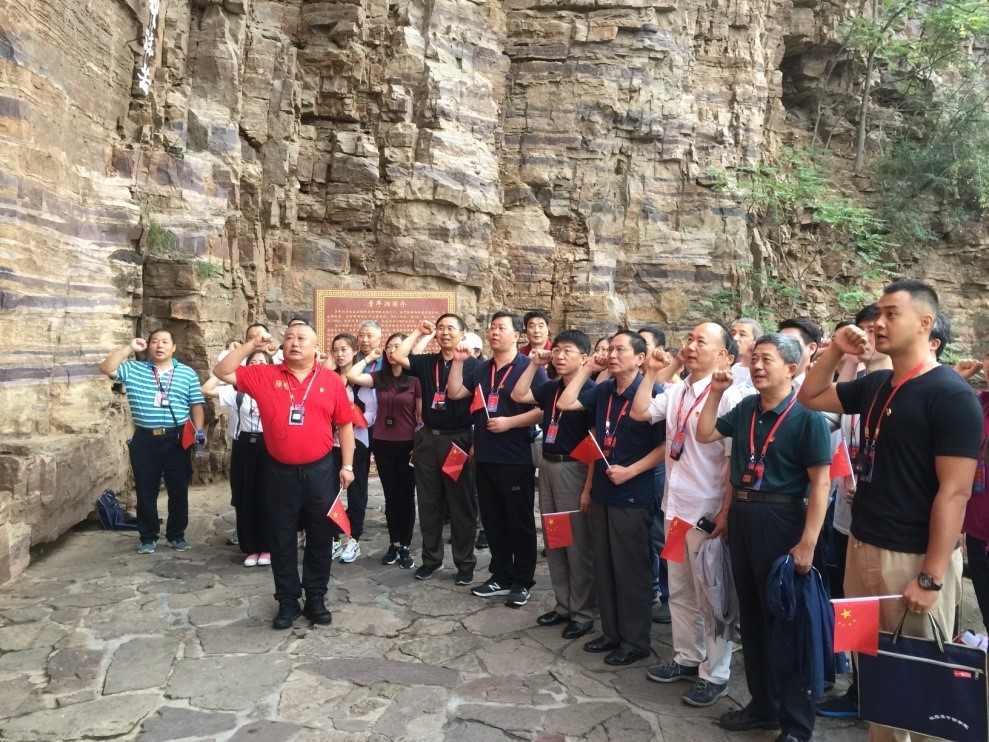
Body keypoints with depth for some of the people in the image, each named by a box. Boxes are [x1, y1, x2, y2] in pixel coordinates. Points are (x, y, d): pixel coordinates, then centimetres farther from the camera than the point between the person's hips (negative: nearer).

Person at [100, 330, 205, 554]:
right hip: (144, 440, 0)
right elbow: (106, 368, -6)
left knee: (179, 490, 6)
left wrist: (199, 431, -3)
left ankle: (177, 535, 20)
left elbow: (196, 405, 6)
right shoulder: (133, 370, 6)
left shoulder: (187, 373, 5)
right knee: (146, 491, 8)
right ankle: (148, 537, 20)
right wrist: (129, 348, -7)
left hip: (176, 439, 0)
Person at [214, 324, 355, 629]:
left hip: (320, 471, 0)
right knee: (283, 540, 10)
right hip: (281, 472, 1)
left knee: (320, 538, 9)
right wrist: (251, 346, -6)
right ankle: (288, 601, 23)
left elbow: (345, 425, 3)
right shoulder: (264, 376, 1)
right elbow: (222, 372, 2)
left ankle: (316, 598, 25)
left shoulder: (331, 380, -1)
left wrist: (347, 465, 0)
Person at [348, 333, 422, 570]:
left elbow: (422, 415, -4)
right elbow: (352, 376, -10)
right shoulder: (379, 377, 5)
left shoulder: (415, 379, -5)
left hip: (408, 444, -3)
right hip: (383, 444, 3)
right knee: (391, 496, 11)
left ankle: (406, 547, 15)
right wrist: (370, 357, 0)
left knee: (406, 496, 5)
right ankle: (394, 544, 21)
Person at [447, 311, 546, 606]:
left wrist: (509, 422, -20)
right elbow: (454, 393, 11)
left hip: (516, 459, -7)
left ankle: (522, 582, 16)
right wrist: (458, 362, 3)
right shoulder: (481, 369, 13)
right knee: (492, 520, 14)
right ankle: (501, 576, 26)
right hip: (485, 458, 7)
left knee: (520, 522, 4)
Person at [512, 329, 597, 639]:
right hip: (547, 465, 8)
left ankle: (583, 613, 14)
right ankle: (564, 605, 27)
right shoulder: (551, 388, 10)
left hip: (573, 468, -8)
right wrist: (535, 364, 8)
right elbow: (518, 395, 14)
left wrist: (589, 485, -20)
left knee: (578, 544, 2)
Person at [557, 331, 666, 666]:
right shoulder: (603, 391, 7)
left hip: (633, 496, -7)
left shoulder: (650, 393, -14)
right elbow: (565, 403, 6)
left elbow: (666, 446, -14)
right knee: (604, 568, 15)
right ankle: (611, 631, 29)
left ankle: (635, 640, 18)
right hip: (602, 492, 7)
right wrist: (587, 369, 5)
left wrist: (630, 471, -19)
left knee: (631, 570, 4)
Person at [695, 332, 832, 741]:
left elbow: (820, 483, -15)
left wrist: (808, 542, -20)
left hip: (781, 521, -7)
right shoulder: (745, 409, 6)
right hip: (741, 517, 7)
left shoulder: (807, 417, -13)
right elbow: (705, 434, 16)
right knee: (752, 616, 17)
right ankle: (763, 704, 34)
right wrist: (715, 392, 5)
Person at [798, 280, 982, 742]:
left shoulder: (950, 394, -14)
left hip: (915, 558, -7)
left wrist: (931, 577, -19)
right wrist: (836, 351, 4)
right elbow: (810, 398, 20)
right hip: (862, 546, 7)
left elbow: (954, 491, -17)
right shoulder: (874, 386, 6)